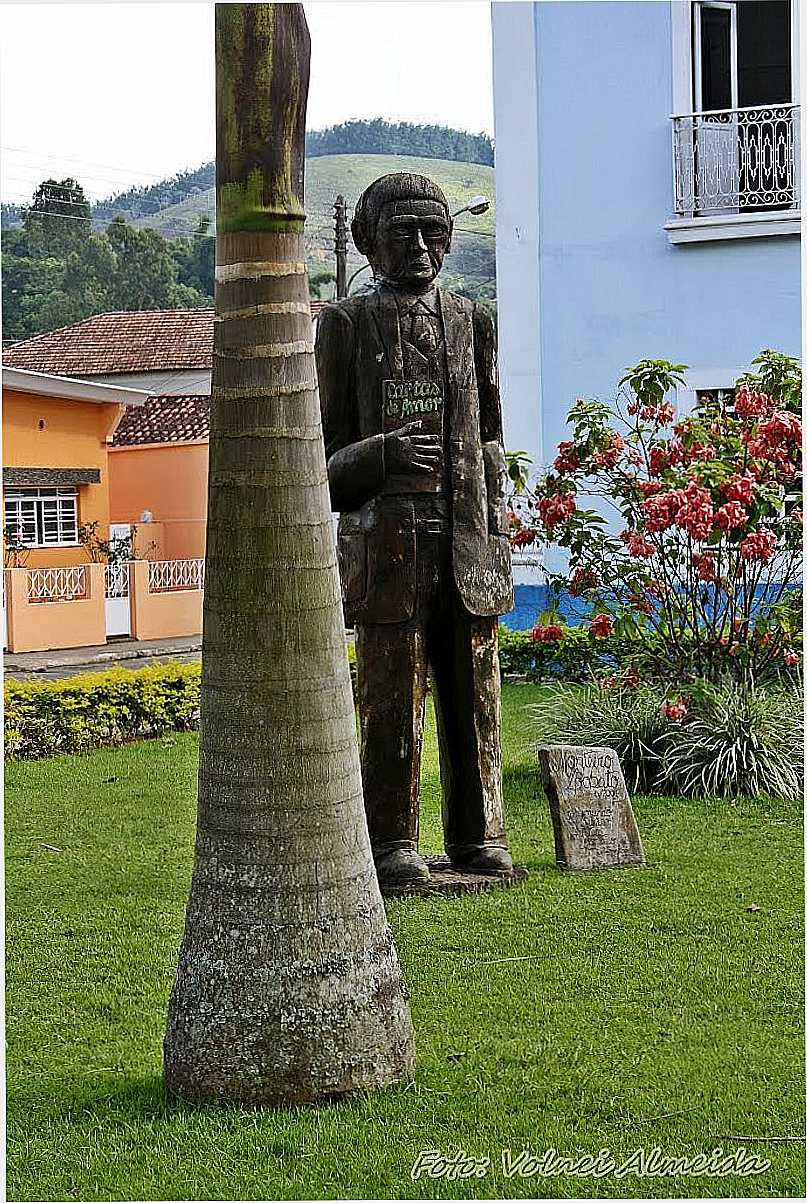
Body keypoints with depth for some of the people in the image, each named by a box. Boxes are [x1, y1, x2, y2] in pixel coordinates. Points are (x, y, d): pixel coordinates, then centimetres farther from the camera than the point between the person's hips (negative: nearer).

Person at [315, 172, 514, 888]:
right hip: (389, 538, -4)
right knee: (393, 696, -2)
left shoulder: (472, 323, 16)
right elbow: (327, 450, 3)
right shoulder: (348, 324, 5)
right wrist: (383, 454, -17)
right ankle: (393, 845, 6)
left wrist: (496, 527, 10)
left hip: (466, 538, 4)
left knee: (474, 694, 6)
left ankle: (478, 836, 15)